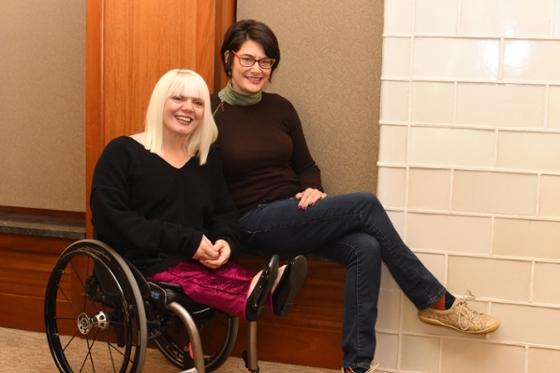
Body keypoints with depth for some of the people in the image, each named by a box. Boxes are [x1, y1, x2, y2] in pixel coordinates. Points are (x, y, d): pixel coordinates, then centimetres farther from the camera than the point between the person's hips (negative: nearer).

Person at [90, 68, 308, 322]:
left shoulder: (207, 157, 17)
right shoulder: (123, 152, -1)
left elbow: (225, 213, 19)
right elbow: (110, 219, -12)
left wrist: (225, 241, -9)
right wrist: (187, 242, -18)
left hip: (194, 262, 5)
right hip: (140, 264, -4)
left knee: (225, 275, -31)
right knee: (202, 281, -36)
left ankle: (259, 290, -58)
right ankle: (255, 292, -59)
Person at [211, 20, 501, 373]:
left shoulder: (280, 107, 8)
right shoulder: (210, 112, -7)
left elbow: (307, 166, 15)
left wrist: (313, 190, -7)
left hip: (294, 214, 6)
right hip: (254, 223, -6)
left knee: (365, 247, -24)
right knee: (366, 205, -20)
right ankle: (437, 301, -6)